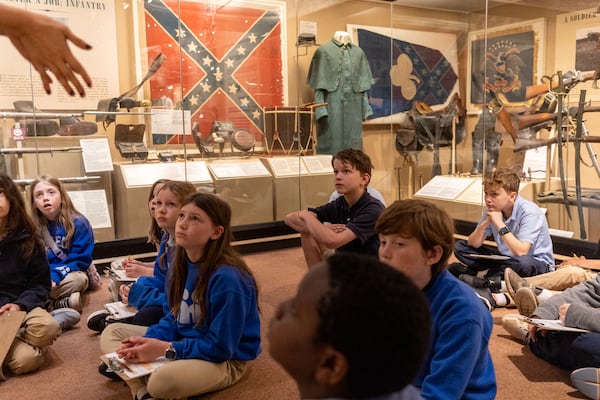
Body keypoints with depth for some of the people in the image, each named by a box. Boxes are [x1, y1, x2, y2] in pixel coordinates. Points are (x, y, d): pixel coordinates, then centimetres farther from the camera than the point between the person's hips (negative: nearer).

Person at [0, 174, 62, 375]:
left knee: (48, 328, -34)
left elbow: (41, 283, 3)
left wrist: (20, 305, -17)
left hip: (22, 306, 2)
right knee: (25, 359, -27)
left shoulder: (26, 238, 3)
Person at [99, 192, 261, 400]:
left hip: (223, 360, -8)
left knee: (163, 380, -38)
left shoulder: (227, 278, -28)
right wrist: (146, 342, -11)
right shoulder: (183, 263, -3)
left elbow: (220, 347, -24)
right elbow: (173, 317, 7)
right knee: (112, 332, 5)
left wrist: (165, 349, -22)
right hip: (182, 341, 9)